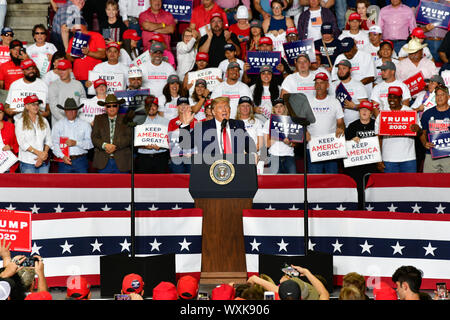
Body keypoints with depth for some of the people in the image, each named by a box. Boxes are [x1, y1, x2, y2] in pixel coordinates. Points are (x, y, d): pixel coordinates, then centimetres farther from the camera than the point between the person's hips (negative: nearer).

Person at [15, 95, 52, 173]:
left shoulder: (44, 121, 12)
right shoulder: (20, 122, 1)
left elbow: (48, 140, 8)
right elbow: (22, 143, -7)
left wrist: (44, 153, -9)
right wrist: (39, 153, -14)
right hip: (27, 162, -3)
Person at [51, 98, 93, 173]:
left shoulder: (85, 125, 8)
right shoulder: (58, 125, 8)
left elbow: (90, 143, -1)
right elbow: (54, 144, -2)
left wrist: (76, 143, -13)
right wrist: (62, 156, -16)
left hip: (81, 161, 0)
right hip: (64, 161, 0)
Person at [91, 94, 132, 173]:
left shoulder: (125, 119, 7)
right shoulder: (98, 119, 13)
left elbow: (129, 138, -3)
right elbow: (94, 137, 4)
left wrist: (116, 146, -17)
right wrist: (104, 145, -15)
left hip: (121, 162, -1)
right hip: (103, 162, 1)